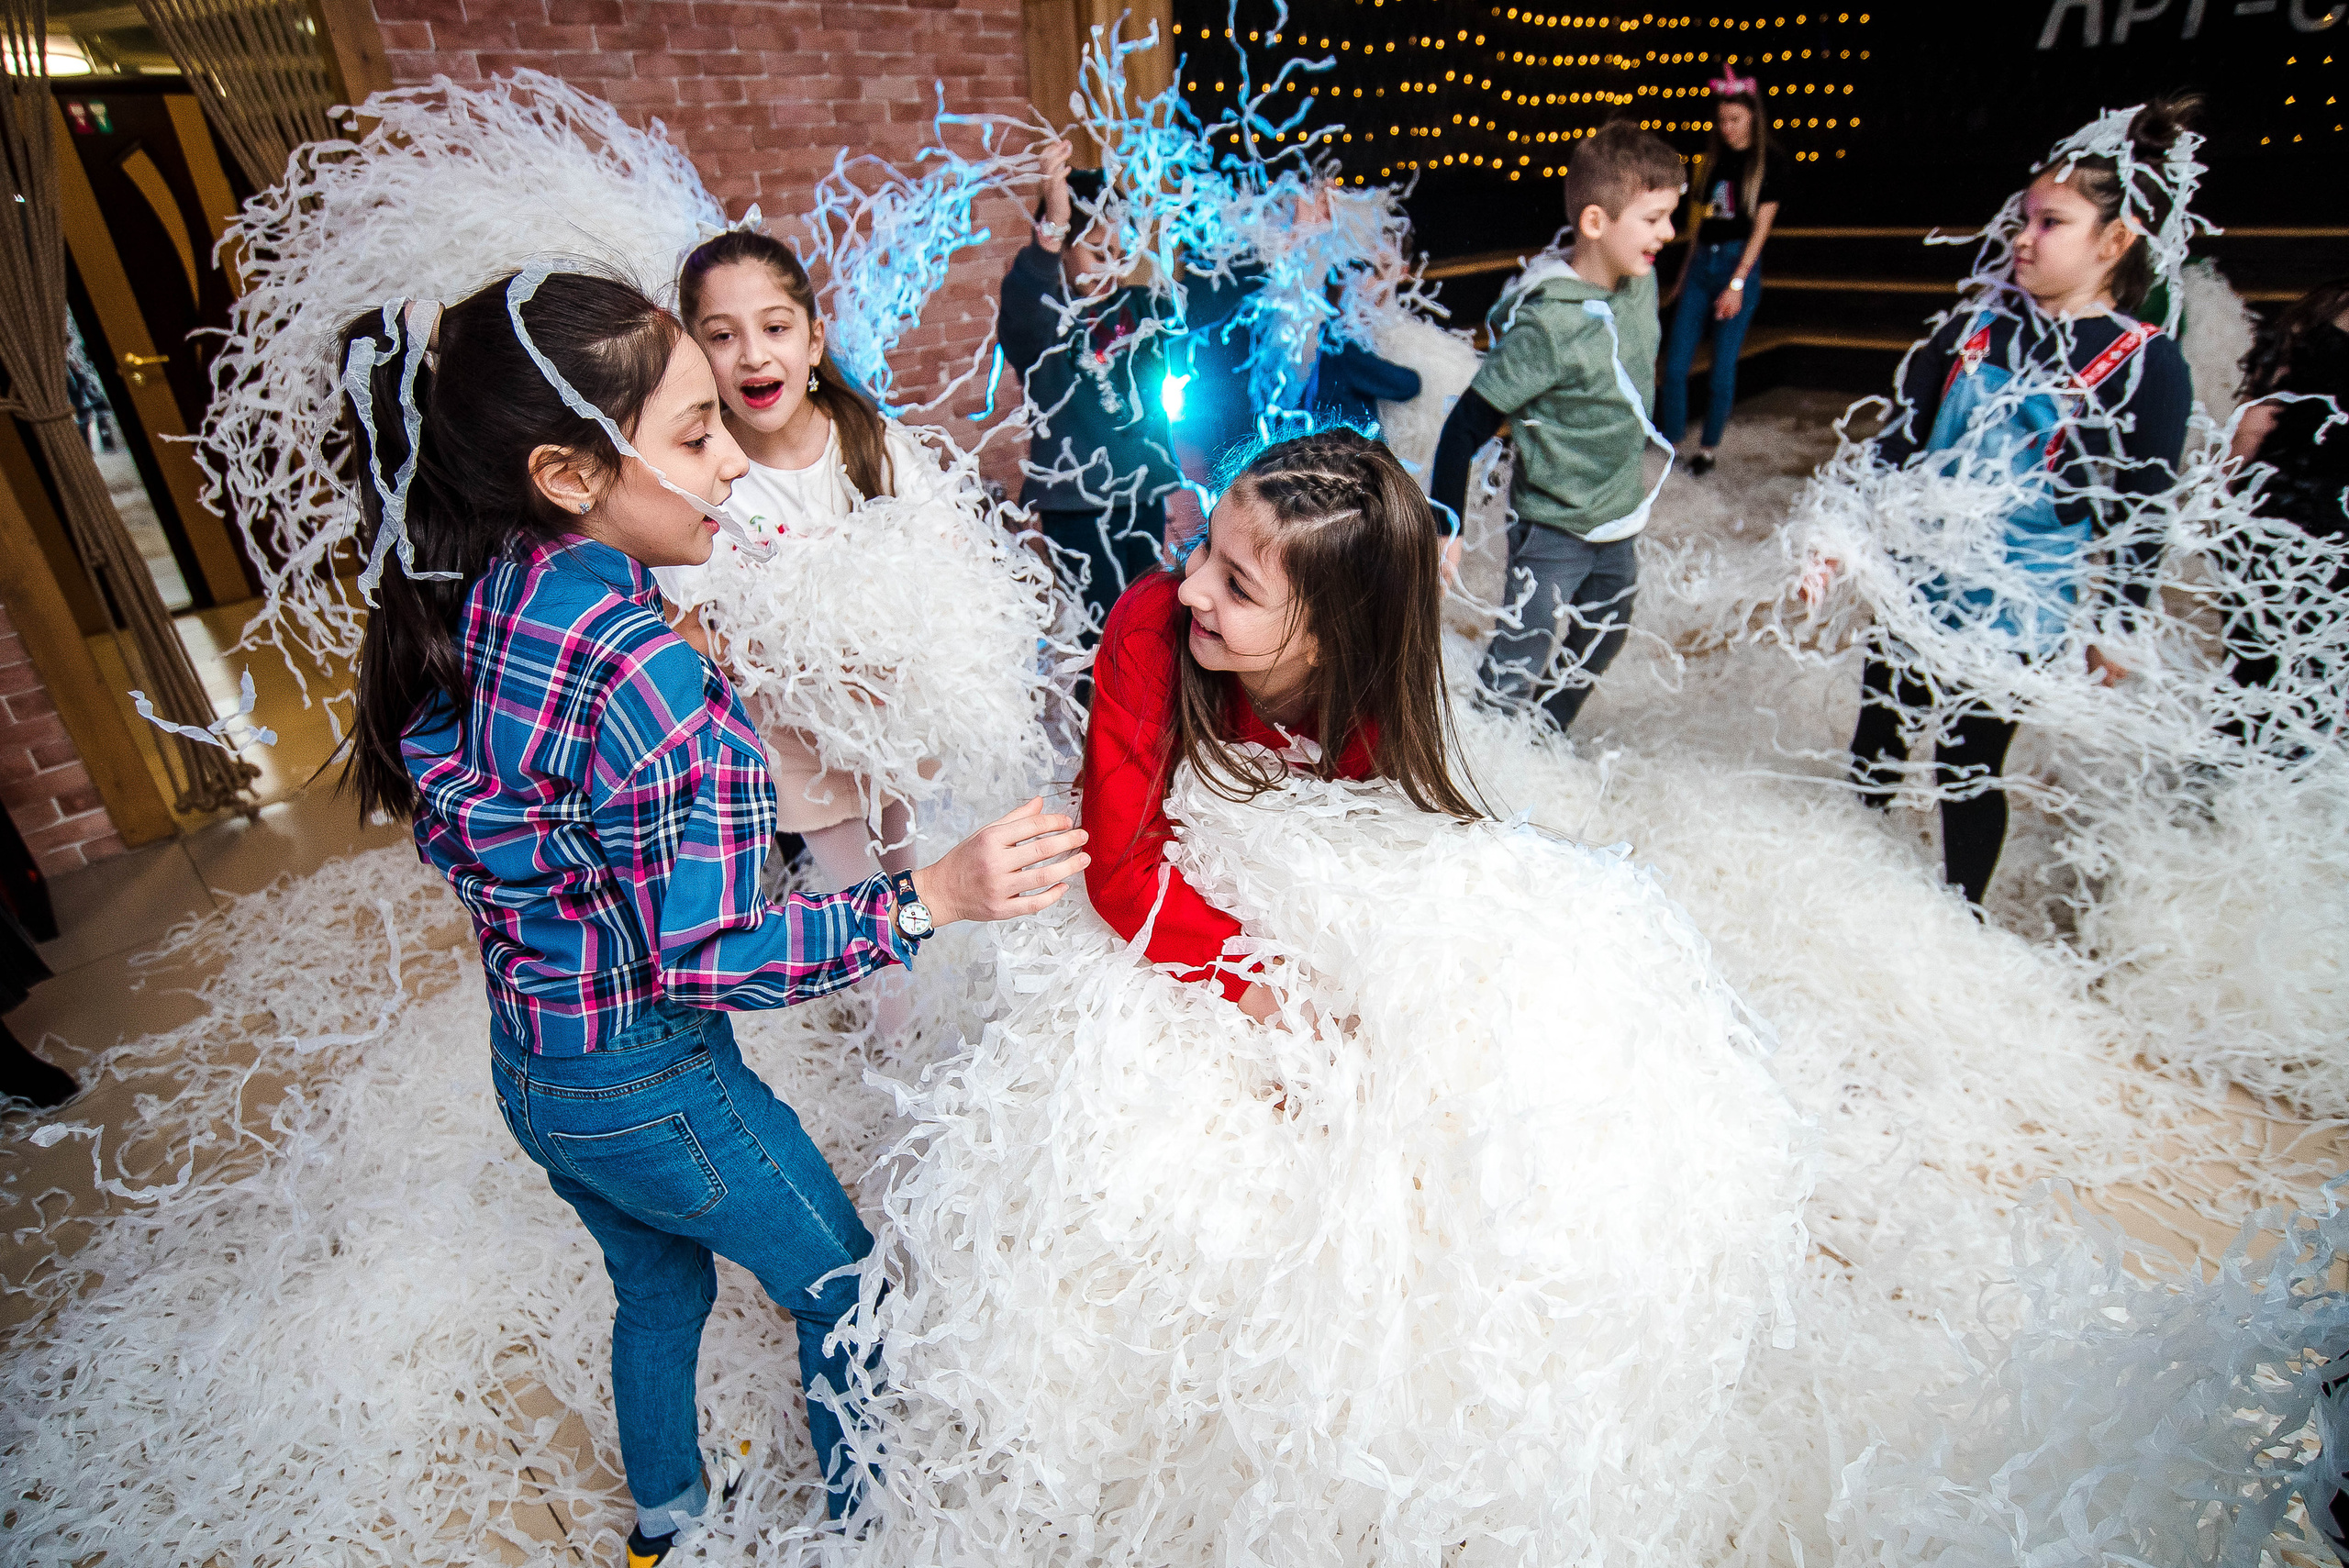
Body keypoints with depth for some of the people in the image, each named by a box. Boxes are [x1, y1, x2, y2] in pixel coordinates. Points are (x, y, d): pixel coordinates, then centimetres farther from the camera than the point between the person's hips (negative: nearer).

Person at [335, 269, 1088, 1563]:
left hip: (526, 1064, 8)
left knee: (659, 1289, 31)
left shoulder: (458, 606, -5)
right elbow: (703, 958, -28)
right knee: (844, 1293, 18)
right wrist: (929, 898, -33)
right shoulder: (637, 667, -32)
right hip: (652, 1091, -8)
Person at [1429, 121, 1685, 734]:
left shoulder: (1642, 280, -3)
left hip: (1619, 519, 8)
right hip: (1554, 530, -8)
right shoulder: (1547, 327, -27)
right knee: (1515, 671, -4)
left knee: (1600, 643, 23)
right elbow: (1466, 428, -24)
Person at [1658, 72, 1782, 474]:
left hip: (1741, 263, -5)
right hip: (1702, 262, 5)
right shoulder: (1714, 158, 12)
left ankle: (1709, 448, 11)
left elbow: (1761, 225, -7)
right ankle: (1670, 438, 12)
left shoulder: (1767, 160, -2)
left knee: (1723, 366, 0)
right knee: (1675, 362, -1)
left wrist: (1737, 283, -15)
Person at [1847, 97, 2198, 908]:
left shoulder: (2147, 364, -9)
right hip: (1915, 576, 5)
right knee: (1877, 733, 17)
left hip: (2014, 610, -4)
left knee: (1967, 767, 5)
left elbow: (2141, 510, -4)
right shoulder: (1976, 325, 2)